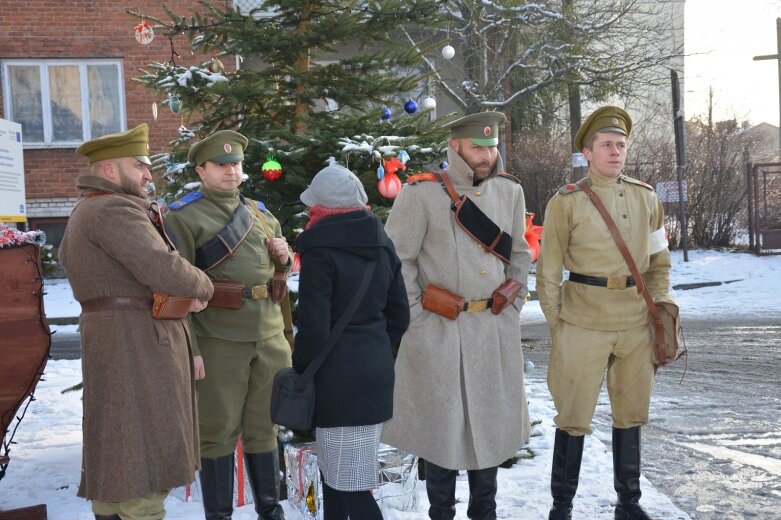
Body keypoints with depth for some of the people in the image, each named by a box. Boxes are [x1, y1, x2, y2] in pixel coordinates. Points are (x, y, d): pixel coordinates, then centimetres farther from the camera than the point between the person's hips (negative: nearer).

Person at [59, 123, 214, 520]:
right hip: (138, 342, -11)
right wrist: (202, 288, -8)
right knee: (145, 445, -7)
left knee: (117, 441, 15)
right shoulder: (114, 209, -16)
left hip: (110, 340, 11)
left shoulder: (84, 211, 18)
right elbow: (161, 268, -27)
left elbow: (67, 256, 33)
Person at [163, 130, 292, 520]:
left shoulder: (262, 214, 14)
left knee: (264, 426, 13)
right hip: (217, 340, -5)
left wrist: (283, 257, 3)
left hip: (270, 337, 6)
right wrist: (188, 347, -16)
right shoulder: (183, 216, -4)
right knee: (218, 430, 4)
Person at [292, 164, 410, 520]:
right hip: (377, 371, 8)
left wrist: (301, 373, -1)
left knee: (350, 486, -3)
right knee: (334, 470, 18)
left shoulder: (320, 250, -12)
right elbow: (399, 315, 13)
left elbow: (313, 327, -14)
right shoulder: (381, 244, 9)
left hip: (338, 379, -7)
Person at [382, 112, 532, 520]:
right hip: (440, 333, -4)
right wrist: (418, 314, -10)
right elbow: (397, 259, -7)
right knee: (441, 424, 5)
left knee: (491, 422, 13)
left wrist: (513, 303, 10)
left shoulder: (510, 192, 7)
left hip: (497, 330, 5)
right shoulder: (421, 194, -9)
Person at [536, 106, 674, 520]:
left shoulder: (647, 198, 8)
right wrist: (556, 326, -3)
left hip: (637, 324, 4)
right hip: (583, 323, -3)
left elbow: (659, 261, 15)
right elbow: (548, 271, -1)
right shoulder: (565, 202, -3)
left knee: (631, 413, 13)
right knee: (573, 415, 2)